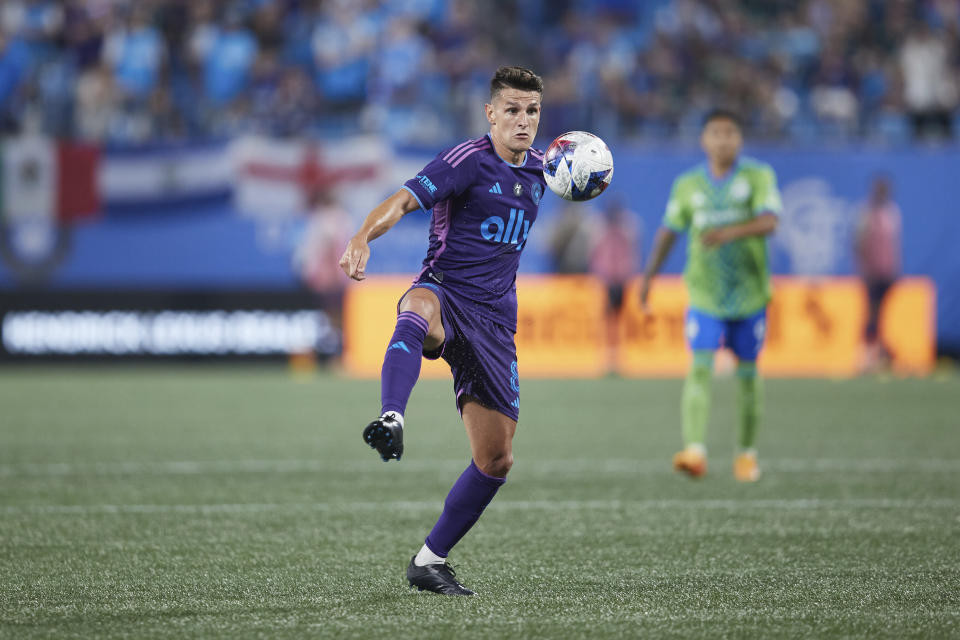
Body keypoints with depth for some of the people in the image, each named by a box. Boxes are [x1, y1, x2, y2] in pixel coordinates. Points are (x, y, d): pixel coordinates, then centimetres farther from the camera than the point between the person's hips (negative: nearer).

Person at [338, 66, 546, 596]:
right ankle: (390, 423, -69)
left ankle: (429, 561, 19)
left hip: (493, 322, 6)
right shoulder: (468, 159, -8)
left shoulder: (535, 168, 13)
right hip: (444, 294, -6)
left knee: (496, 459, 3)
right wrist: (362, 239, -41)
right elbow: (404, 200, -23)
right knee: (419, 308, -45)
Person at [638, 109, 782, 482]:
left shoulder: (758, 177, -3)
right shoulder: (688, 185, 5)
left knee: (747, 373, 9)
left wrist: (731, 232, -34)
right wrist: (650, 273, 5)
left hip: (749, 295, 0)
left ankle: (747, 453, 25)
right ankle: (694, 451, -27)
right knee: (700, 368, -15)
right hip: (704, 295, 0)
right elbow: (670, 230, 14)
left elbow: (769, 221, -17)